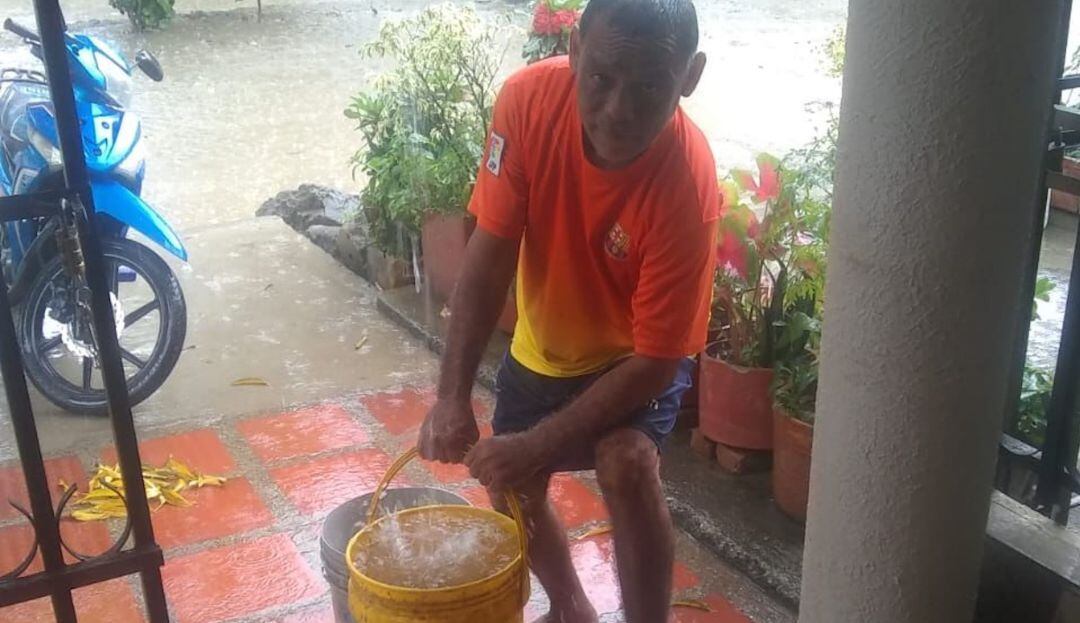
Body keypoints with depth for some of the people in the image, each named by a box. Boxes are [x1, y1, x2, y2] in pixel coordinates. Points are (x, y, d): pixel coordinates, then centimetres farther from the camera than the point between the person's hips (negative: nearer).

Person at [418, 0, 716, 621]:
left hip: (639, 355, -4)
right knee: (512, 488, 18)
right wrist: (453, 397, -27)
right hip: (542, 345, 5)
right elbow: (489, 257, -21)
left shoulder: (687, 186, -36)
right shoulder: (530, 98, -28)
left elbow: (654, 359, -29)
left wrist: (535, 447, -32)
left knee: (626, 464, -31)